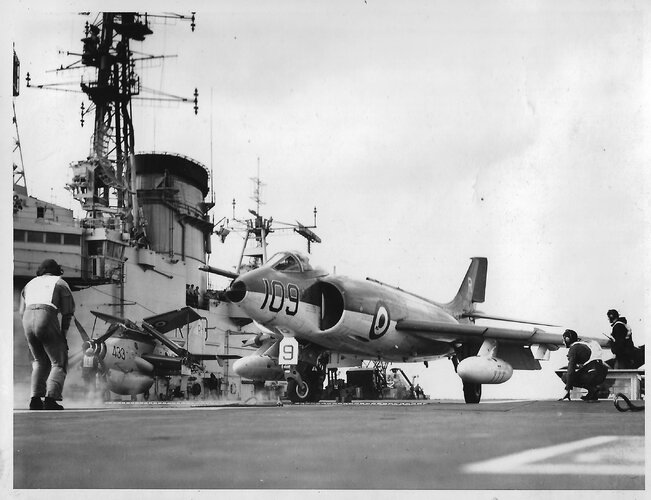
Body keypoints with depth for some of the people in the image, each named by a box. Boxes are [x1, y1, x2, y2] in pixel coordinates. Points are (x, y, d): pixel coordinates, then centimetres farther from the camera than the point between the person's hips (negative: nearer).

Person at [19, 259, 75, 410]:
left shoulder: (30, 284, 30)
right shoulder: (60, 283, 17)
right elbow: (68, 312, 9)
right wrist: (63, 336, 14)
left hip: (28, 321, 5)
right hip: (47, 319, -5)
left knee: (40, 361, 21)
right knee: (59, 363, 3)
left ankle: (35, 398, 8)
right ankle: (51, 399, -16)